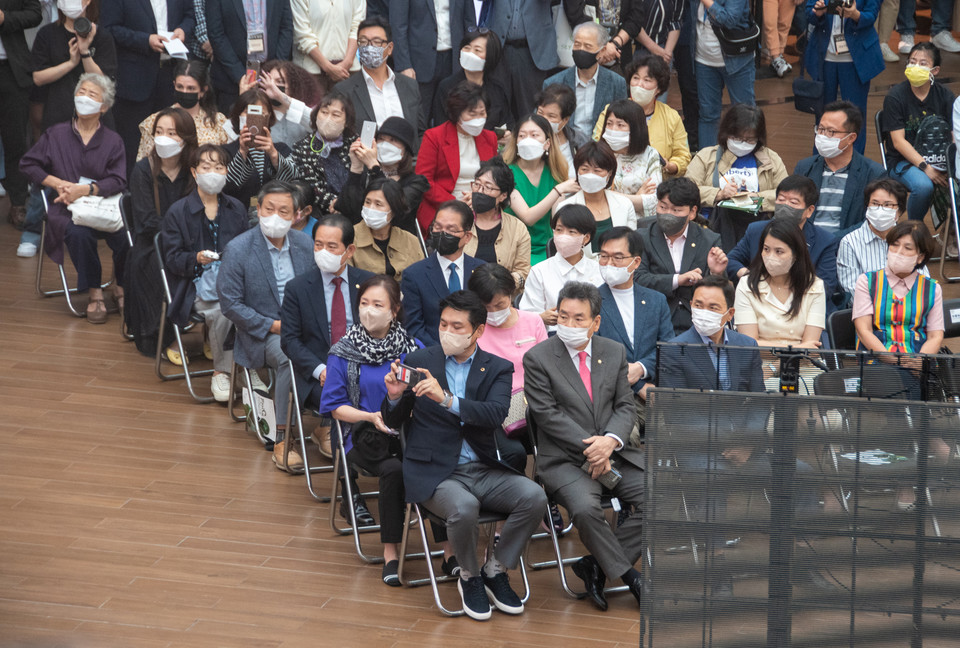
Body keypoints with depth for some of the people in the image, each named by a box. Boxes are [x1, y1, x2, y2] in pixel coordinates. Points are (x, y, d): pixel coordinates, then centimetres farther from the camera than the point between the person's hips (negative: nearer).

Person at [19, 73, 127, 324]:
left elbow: (118, 181, -2)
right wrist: (58, 183, -2)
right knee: (79, 233, -36)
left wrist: (85, 189, -17)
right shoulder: (55, 134, 13)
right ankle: (95, 293, -18)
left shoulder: (113, 141, 10)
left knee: (124, 235, -30)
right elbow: (28, 164, 13)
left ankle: (121, 289, -2)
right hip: (67, 209, 0)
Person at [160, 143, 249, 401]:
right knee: (222, 312, -35)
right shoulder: (177, 212, 7)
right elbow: (173, 258, 1)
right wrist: (197, 259, -20)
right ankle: (221, 373, -13)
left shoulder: (236, 209, 21)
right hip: (195, 286, -3)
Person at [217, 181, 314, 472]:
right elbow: (229, 303, -7)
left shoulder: (306, 244, 8)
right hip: (262, 333, -4)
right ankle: (282, 441, -28)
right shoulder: (238, 249, -6)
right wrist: (272, 325, -14)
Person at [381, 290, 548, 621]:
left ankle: (495, 571, 0)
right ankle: (469, 577, -3)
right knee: (464, 507, -34)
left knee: (534, 496, -23)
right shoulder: (418, 361, 5)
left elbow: (496, 414, -15)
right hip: (432, 471, -2)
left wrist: (446, 398, -30)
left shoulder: (498, 369, 6)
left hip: (484, 470, 2)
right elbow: (393, 422, 8)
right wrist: (395, 397, -16)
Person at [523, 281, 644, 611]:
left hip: (615, 453, 4)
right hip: (565, 460, -4)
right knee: (585, 508, -33)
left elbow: (626, 406, 8)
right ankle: (628, 575, -13)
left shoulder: (615, 352, 11)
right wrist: (590, 449, -16)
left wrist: (610, 440, -14)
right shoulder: (538, 358, -2)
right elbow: (548, 414, -9)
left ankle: (595, 565, -7)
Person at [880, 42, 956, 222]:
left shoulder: (944, 95, 2)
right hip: (902, 160, -4)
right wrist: (925, 167, -24)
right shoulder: (895, 97, -7)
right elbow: (898, 141, -13)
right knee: (924, 186, -34)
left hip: (937, 157, 4)